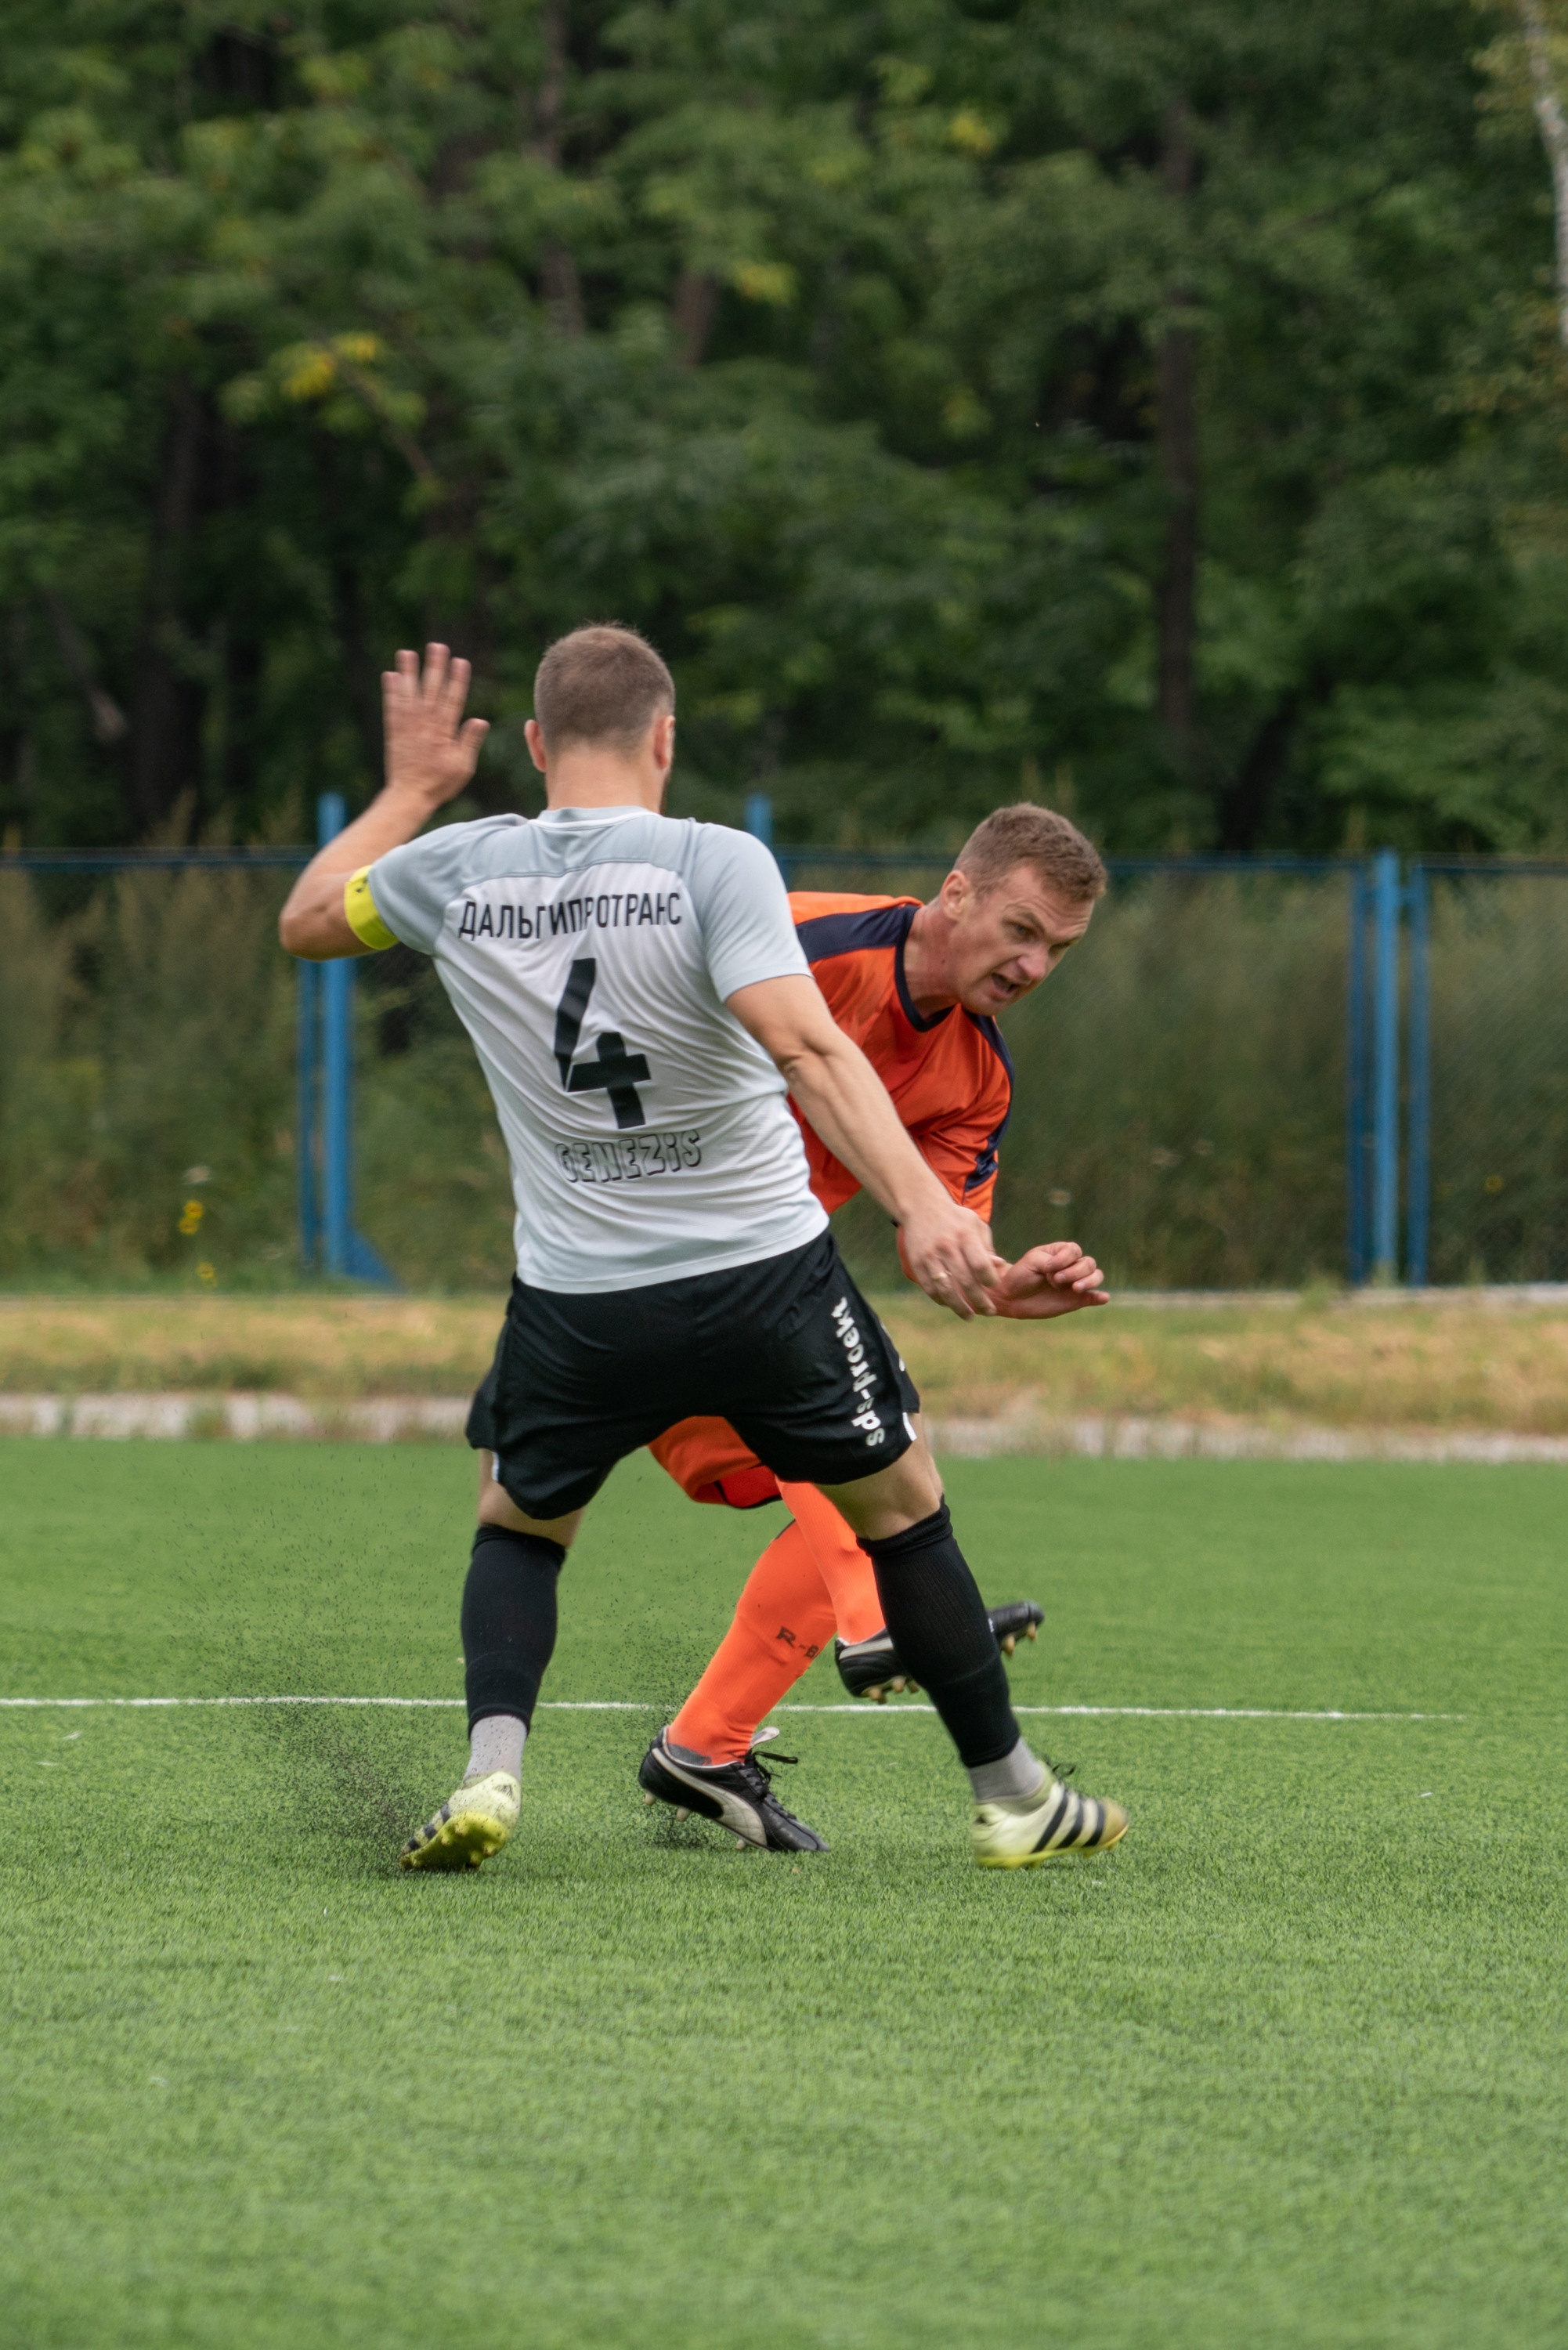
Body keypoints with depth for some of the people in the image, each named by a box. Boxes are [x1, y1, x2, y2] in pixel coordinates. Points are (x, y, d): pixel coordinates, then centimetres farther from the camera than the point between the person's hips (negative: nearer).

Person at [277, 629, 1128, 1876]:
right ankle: (1012, 1797, 24)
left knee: (518, 1526, 24)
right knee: (903, 1506, 18)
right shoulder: (714, 863, -15)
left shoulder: (458, 872, -3)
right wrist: (922, 1205, -36)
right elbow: (804, 1045, -28)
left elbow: (307, 919, 17)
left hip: (575, 1297, 2)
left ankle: (492, 1768, -2)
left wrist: (411, 790, 28)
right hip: (765, 1277, -2)